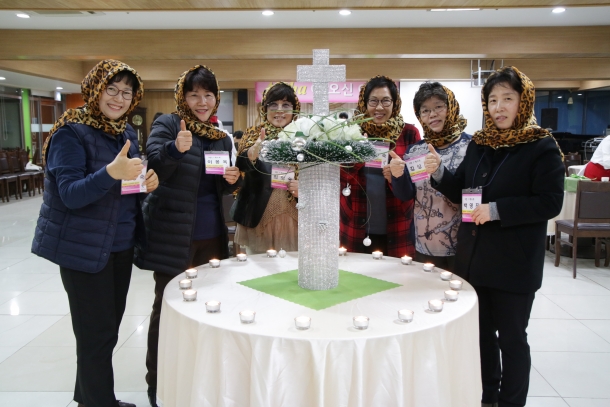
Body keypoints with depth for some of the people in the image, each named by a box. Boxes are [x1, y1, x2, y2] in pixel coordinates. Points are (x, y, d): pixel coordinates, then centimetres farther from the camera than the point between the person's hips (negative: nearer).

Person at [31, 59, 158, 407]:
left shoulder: (127, 132, 7)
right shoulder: (71, 132, -14)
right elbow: (71, 194, -22)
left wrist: (148, 180, -7)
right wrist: (111, 173, -39)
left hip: (121, 244, 7)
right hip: (83, 248, -7)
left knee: (108, 326, 16)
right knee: (97, 333, -1)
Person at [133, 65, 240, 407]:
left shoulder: (222, 138, 11)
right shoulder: (168, 125, -6)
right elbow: (152, 171, -20)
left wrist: (232, 180, -6)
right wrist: (176, 148, -38)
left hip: (211, 237, 6)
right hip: (173, 234, -5)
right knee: (168, 306, 5)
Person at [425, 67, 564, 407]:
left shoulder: (542, 147, -9)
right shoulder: (479, 143, 7)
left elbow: (550, 203, -16)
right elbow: (461, 192, 11)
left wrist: (497, 209, -24)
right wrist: (439, 173, -7)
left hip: (514, 263, -6)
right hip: (474, 257, 6)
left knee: (511, 337, 8)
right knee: (481, 332, 18)